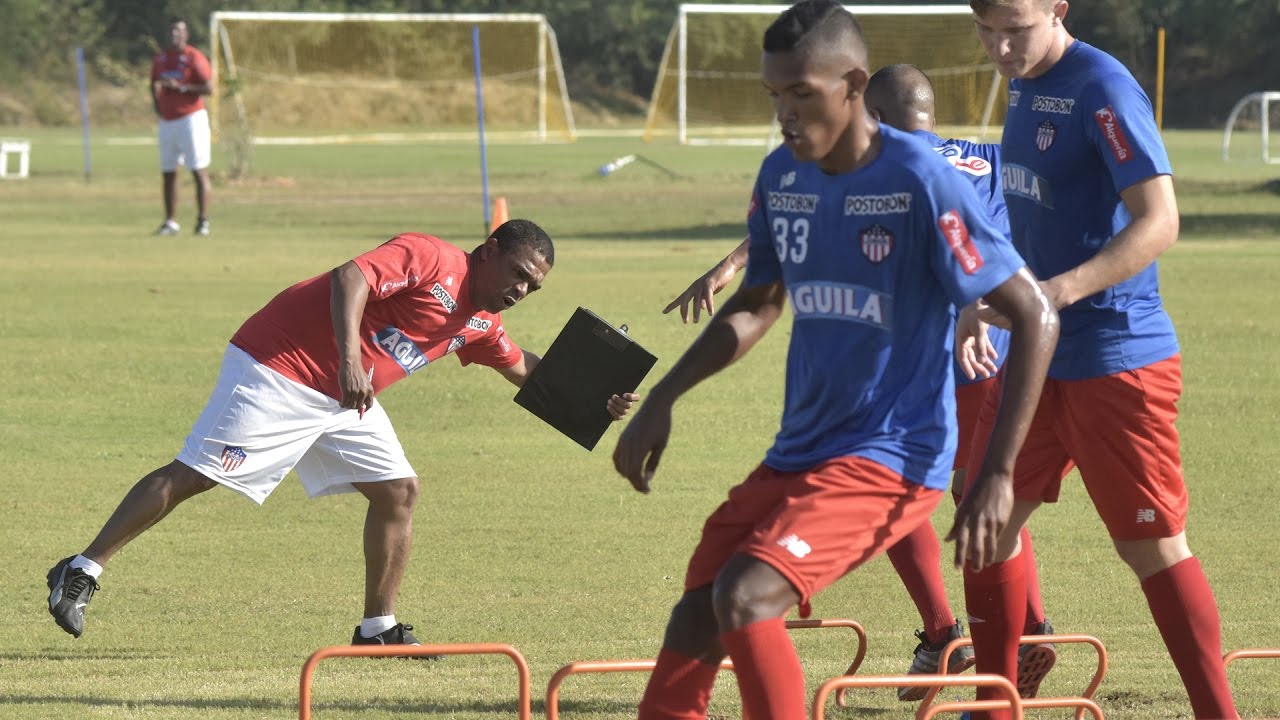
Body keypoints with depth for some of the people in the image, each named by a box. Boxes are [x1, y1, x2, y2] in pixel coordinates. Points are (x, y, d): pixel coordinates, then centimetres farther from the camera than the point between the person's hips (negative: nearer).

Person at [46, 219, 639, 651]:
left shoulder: (480, 324, 11)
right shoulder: (429, 258, -17)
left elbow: (524, 369, 28)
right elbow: (350, 279, -31)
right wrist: (349, 360, -42)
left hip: (345, 402, 9)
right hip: (280, 368, -9)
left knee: (399, 489, 4)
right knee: (195, 473, -11)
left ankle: (379, 628, 11)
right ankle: (81, 573, -7)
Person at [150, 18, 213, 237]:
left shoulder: (194, 58, -7)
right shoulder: (160, 58, 12)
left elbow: (208, 88, -14)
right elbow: (154, 85, 26)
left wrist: (181, 87, -20)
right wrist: (157, 105, 9)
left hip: (191, 118, -7)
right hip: (167, 120, 7)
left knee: (199, 171, -7)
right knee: (168, 173, 7)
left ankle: (203, 221, -8)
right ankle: (170, 222, 12)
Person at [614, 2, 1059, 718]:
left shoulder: (923, 183, -16)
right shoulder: (782, 176, 5)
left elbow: (1037, 318, -14)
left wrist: (997, 477, -19)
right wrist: (662, 401, 11)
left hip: (892, 458, -7)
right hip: (798, 454, 7)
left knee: (744, 597, -25)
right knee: (693, 624, 1)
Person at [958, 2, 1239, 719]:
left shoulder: (1103, 92, -18)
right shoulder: (1027, 86, 10)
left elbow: (1158, 222, -25)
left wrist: (1058, 292, -35)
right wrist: (990, 304, 24)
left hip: (1116, 358, -9)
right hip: (1037, 357, 9)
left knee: (1154, 546, -4)